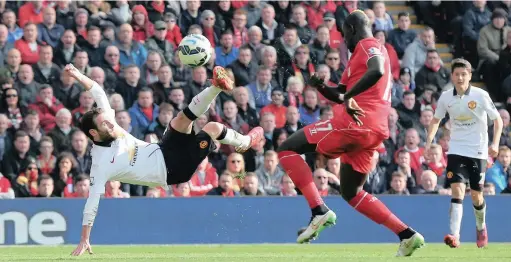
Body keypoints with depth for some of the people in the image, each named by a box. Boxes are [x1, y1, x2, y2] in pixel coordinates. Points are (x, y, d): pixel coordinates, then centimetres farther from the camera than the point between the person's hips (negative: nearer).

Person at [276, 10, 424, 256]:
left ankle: (319, 211, -14)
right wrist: (322, 88, 13)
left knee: (287, 149, -2)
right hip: (373, 132, 10)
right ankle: (407, 235, 12)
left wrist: (349, 96, -29)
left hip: (352, 124, -10)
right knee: (351, 192, 21)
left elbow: (377, 71, -28)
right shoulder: (365, 51, 26)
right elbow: (344, 96, 32)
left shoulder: (368, 46, -4)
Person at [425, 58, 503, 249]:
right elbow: (436, 119, 15)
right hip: (456, 150, 1)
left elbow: (497, 119, -3)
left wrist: (495, 143, -16)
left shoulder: (481, 96, -11)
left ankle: (481, 228, 35)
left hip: (477, 151, -1)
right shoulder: (446, 97, -2)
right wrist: (429, 141, 3)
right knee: (457, 189, -16)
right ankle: (454, 235, -26)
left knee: (476, 195, 5)